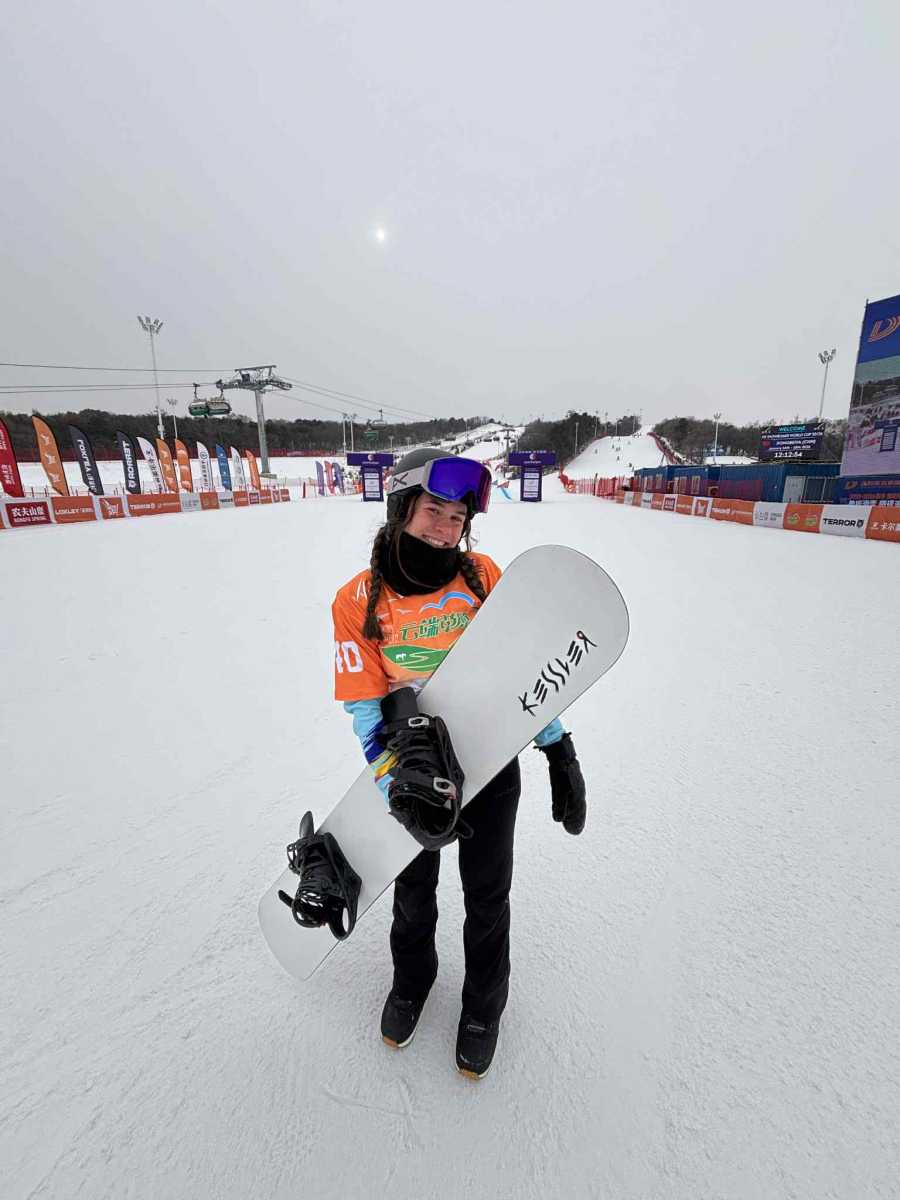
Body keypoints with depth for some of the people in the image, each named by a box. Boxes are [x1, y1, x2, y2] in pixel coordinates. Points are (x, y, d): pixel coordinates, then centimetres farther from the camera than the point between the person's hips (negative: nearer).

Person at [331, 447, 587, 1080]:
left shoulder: (483, 576, -13)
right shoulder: (358, 600, -14)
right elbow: (366, 709, -12)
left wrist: (559, 751, -7)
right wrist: (398, 791, -21)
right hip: (416, 769, 1)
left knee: (487, 898, 21)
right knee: (413, 893, 26)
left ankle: (483, 1008, 54)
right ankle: (411, 983, 61)